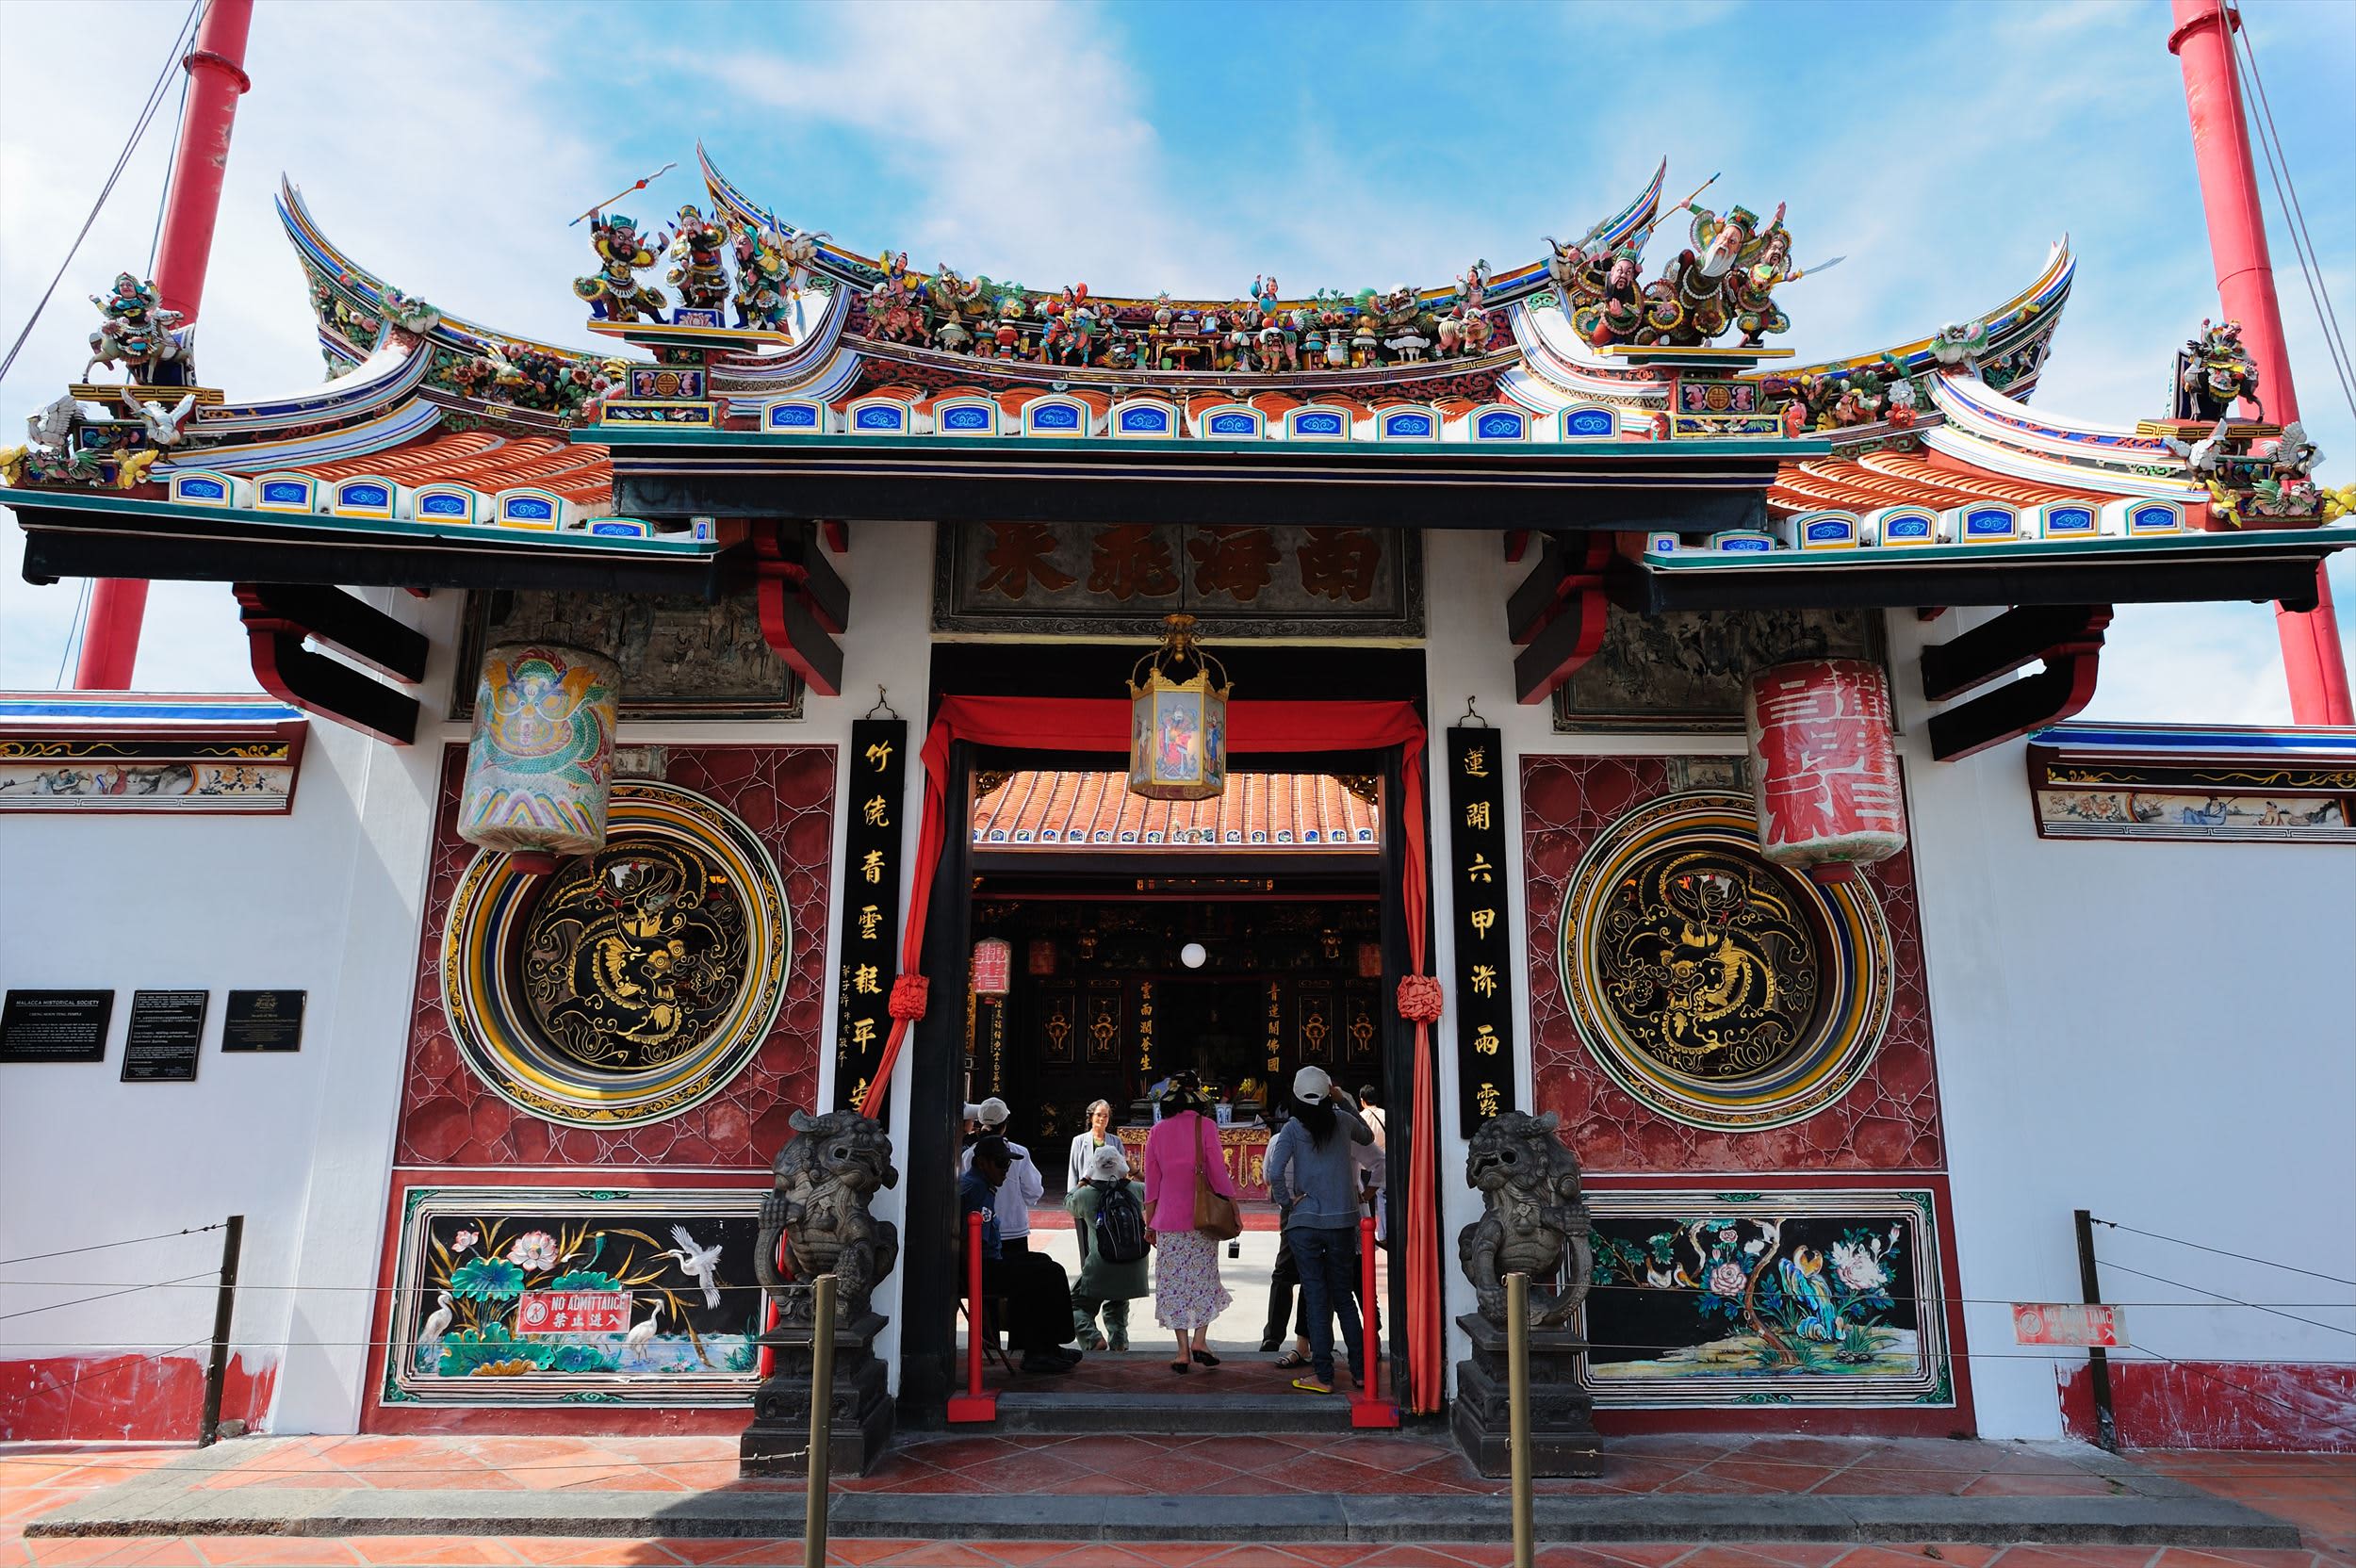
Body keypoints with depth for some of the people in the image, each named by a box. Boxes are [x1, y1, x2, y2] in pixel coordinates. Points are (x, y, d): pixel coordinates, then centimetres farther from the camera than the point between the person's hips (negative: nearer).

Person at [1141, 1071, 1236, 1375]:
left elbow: (1151, 1181, 5)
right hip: (1202, 1218, -1)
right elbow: (1218, 1172, -7)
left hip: (1168, 1220, 2)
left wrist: (1150, 1223, 13)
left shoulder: (1159, 1130, 2)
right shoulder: (1205, 1126, -6)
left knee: (1174, 1283, 7)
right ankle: (1199, 1340, 4)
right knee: (1204, 1279, 12)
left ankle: (1183, 1352, 7)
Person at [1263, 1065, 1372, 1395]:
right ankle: (1360, 1370, 17)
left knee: (1316, 1298, 4)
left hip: (1304, 1223, -2)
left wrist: (1286, 1202, -4)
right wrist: (1343, 1102, 25)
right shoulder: (1342, 1120, 0)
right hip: (1343, 1222, 3)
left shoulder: (1292, 1129, -7)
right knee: (1343, 1296, 14)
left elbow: (1275, 1173, -20)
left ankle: (1323, 1375, 8)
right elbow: (1368, 1137, 23)